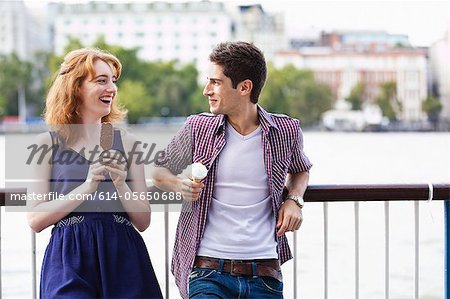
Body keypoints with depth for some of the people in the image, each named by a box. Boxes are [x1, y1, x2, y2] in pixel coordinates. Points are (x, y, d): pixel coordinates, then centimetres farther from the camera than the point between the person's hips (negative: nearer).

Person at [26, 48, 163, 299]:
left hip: (123, 259, 2)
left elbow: (143, 222, 7)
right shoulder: (48, 144, 3)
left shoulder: (127, 143, 8)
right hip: (70, 261, -2)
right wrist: (85, 188, -15)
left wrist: (121, 186, -11)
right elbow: (35, 220, -5)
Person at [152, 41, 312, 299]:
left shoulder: (286, 131, 3)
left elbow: (300, 170, 24)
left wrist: (295, 200, 4)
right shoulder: (198, 128, 1)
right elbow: (160, 171, 16)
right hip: (208, 270, -1)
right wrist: (178, 185, -6)